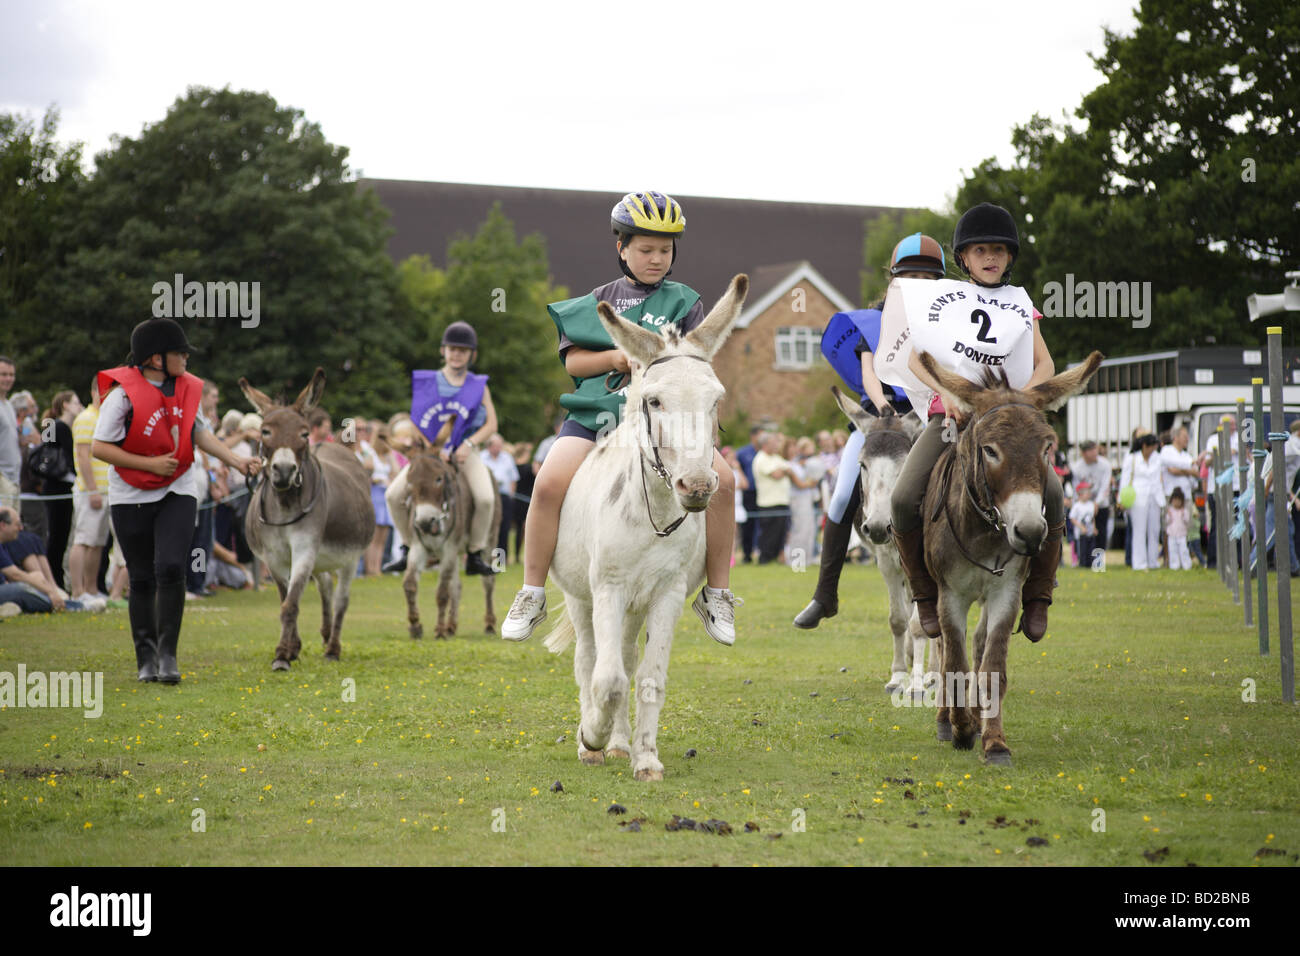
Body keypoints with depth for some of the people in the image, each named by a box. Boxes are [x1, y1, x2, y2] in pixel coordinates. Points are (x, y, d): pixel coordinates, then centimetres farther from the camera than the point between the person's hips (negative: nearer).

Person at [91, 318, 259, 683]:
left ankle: (167, 654, -5)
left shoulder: (186, 387, 2)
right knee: (142, 579, 4)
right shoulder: (123, 394, -15)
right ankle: (146, 658, 18)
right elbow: (99, 447, -15)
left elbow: (198, 431, 16)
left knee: (170, 568, -14)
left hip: (177, 493, 3)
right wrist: (150, 464, -18)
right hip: (131, 498, -3)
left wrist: (237, 461, 10)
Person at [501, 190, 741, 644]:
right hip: (597, 410, 0)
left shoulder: (684, 302, 14)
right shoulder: (600, 300, 16)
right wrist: (618, 357, -10)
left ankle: (717, 594, -8)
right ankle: (531, 596, -9)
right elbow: (573, 360, 7)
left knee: (721, 478, -25)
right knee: (549, 482, -26)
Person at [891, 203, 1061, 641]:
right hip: (949, 416, 0)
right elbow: (915, 358, -1)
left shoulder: (1020, 305, 14)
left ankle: (1037, 597, -7)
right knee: (904, 500, -25)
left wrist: (1023, 395, -19)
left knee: (1051, 494, -27)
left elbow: (1045, 365, 4)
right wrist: (946, 390, -22)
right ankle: (926, 596, -2)